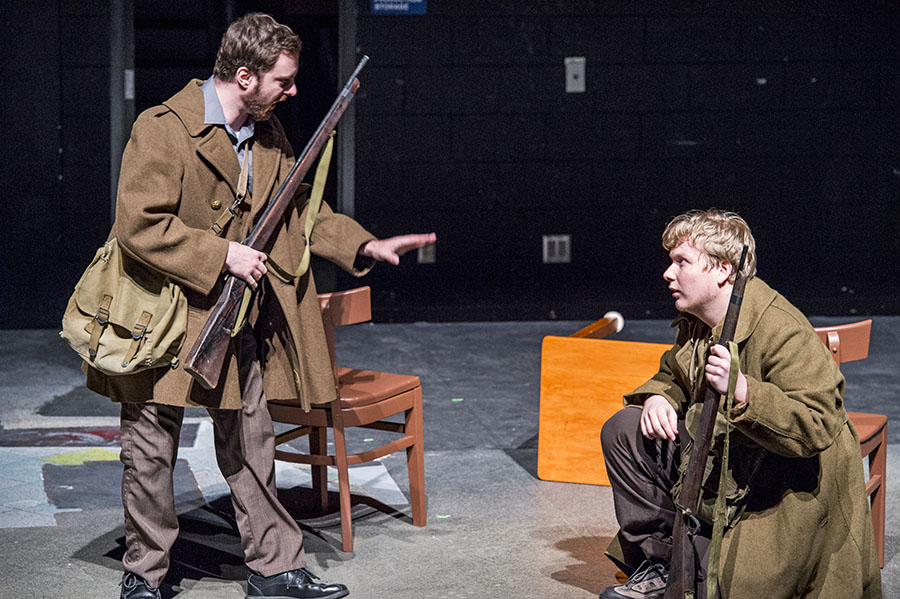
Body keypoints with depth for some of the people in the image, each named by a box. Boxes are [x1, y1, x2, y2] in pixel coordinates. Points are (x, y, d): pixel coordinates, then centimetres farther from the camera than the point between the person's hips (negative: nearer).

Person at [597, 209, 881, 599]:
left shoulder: (783, 333, -26)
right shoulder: (695, 323, 3)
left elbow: (817, 428, -32)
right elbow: (673, 374, 22)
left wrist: (741, 388, -42)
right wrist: (659, 397, -4)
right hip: (720, 462, 8)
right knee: (623, 430, -1)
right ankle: (657, 560, 5)